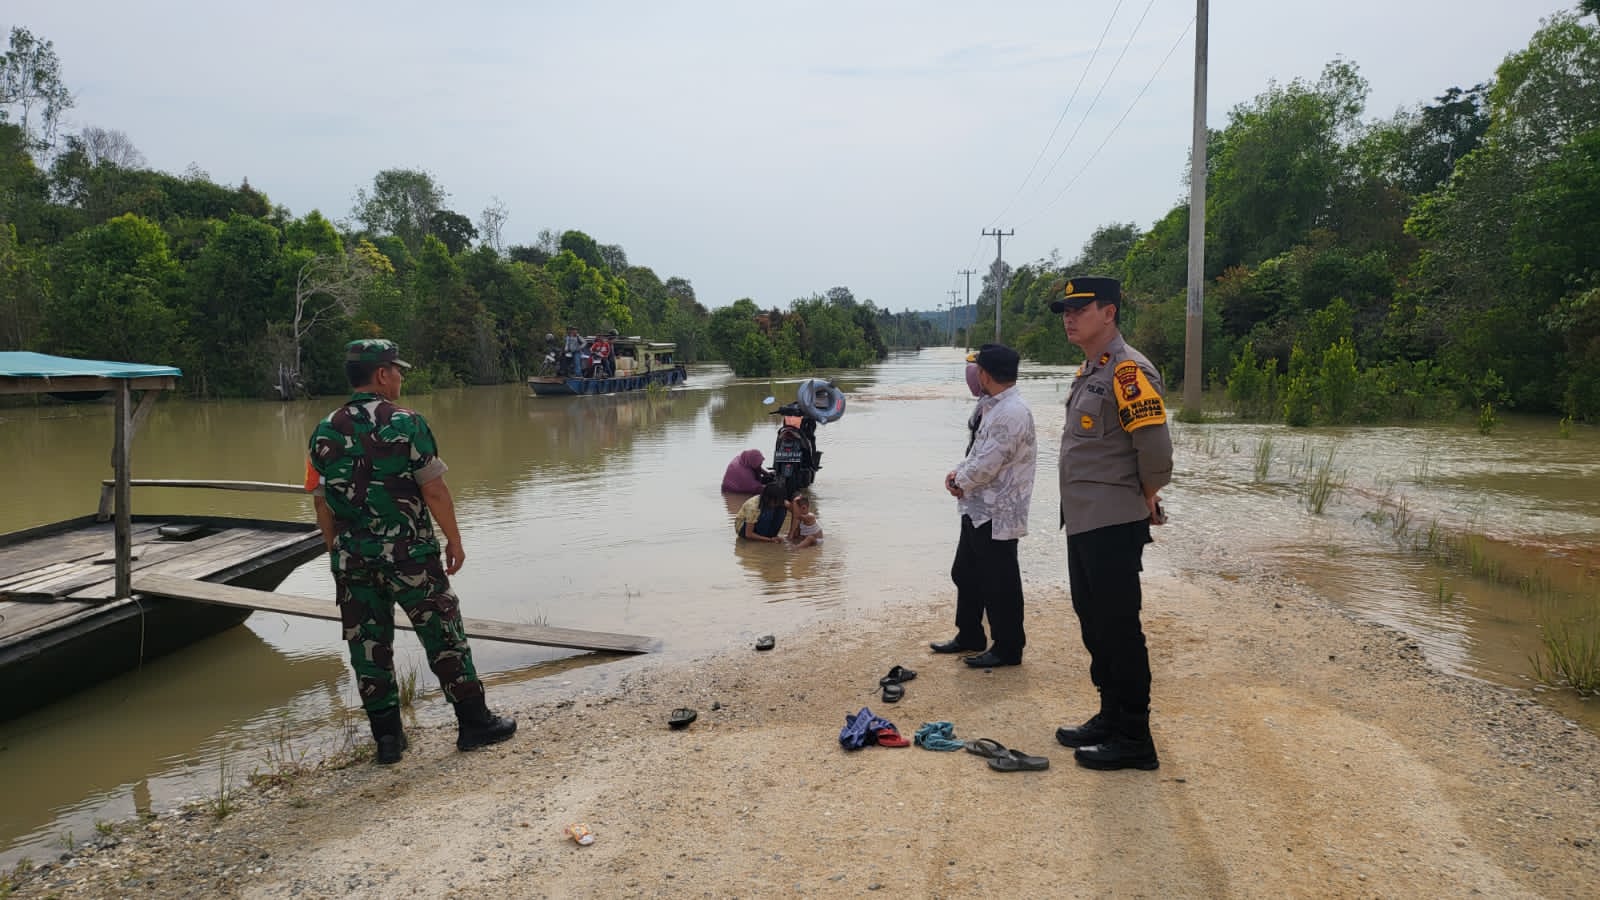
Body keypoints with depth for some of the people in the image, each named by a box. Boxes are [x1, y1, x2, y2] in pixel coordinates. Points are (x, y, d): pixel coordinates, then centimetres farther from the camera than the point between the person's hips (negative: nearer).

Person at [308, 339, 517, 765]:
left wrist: (338, 553, 18)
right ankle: (474, 721, 13)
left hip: (352, 558, 4)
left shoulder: (325, 432, 4)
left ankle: (387, 736, 17)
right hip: (410, 553, -4)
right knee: (444, 635, 6)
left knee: (368, 645, 11)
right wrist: (454, 539, 0)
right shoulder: (405, 423, -11)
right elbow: (434, 491, -11)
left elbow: (322, 503, 8)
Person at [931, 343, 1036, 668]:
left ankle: (1008, 649, 17)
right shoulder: (992, 407, 11)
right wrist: (958, 472, 1)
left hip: (997, 515, -11)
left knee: (999, 584, 2)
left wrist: (960, 482, -8)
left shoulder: (1012, 413, -22)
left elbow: (987, 463, -24)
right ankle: (969, 637, 36)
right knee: (965, 574, 21)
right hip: (978, 510, 11)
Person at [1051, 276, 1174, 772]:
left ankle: (1133, 738, 8)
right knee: (1094, 621, 17)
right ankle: (1110, 717, 30)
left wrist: (1147, 495, -7)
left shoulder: (1128, 370, -17)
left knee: (1118, 628, -2)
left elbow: (1155, 444, -22)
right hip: (1083, 522, 10)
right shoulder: (1089, 372, 15)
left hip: (1114, 526, -10)